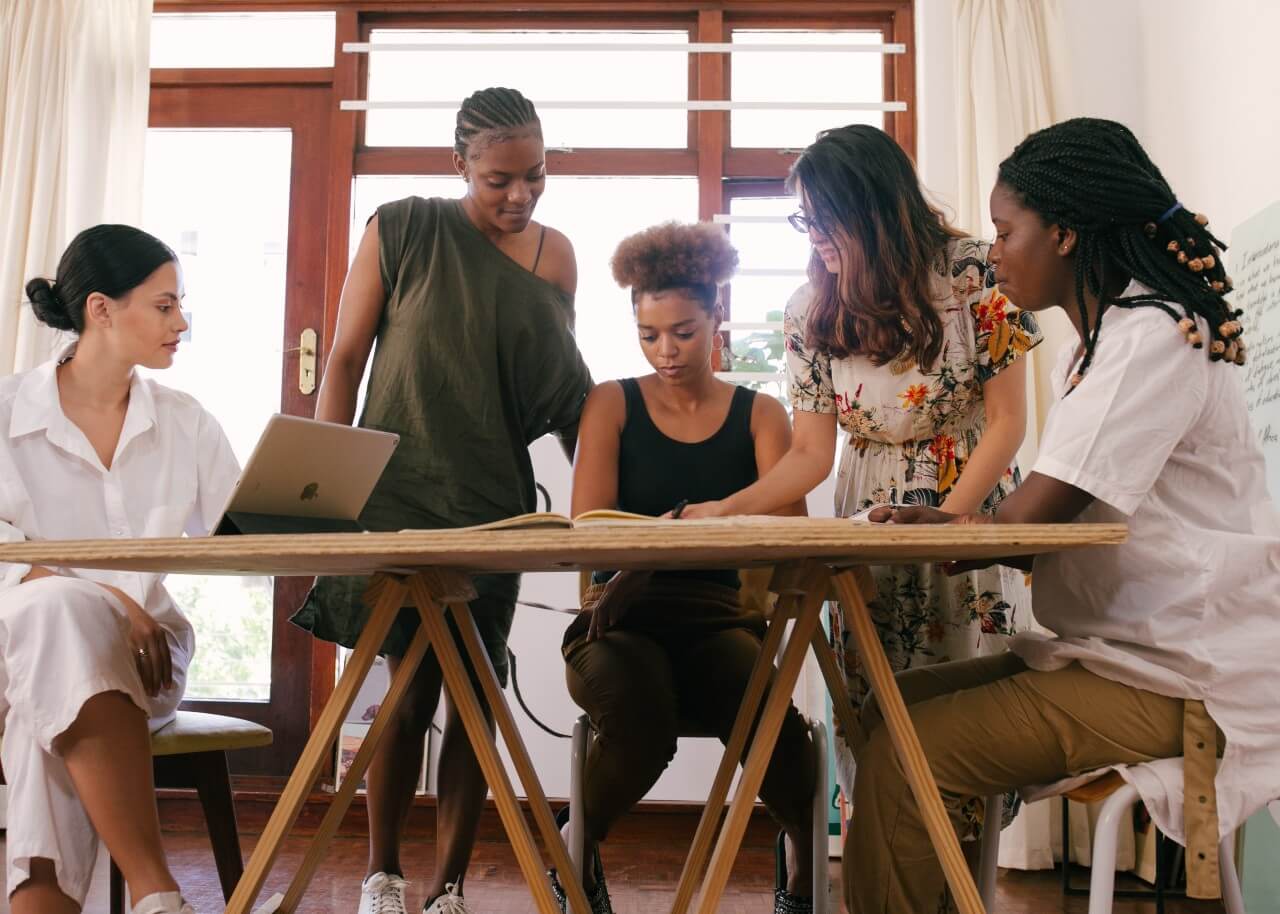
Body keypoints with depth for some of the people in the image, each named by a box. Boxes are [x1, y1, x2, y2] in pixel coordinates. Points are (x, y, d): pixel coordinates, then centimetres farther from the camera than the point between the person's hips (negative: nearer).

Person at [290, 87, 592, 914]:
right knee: (410, 684, 0)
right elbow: (346, 358, -2)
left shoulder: (556, 255, 5)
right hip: (398, 491, -3)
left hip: (494, 500, 3)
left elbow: (567, 387, 12)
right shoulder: (404, 229, -4)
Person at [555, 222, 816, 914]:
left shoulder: (759, 415, 9)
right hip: (624, 620, -1)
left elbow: (789, 531, -6)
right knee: (640, 721, -34)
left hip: (718, 618, 1)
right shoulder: (612, 405, 7)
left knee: (770, 716, -32)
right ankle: (578, 851, 1)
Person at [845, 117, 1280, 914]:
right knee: (892, 707, 8)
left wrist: (939, 523, -2)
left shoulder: (1153, 339, -17)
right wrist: (951, 526, -1)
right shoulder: (1104, 344, 14)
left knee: (902, 757, -18)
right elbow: (1052, 523, 13)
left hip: (1178, 683, -10)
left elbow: (1022, 525, -20)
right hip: (1115, 650, 10)